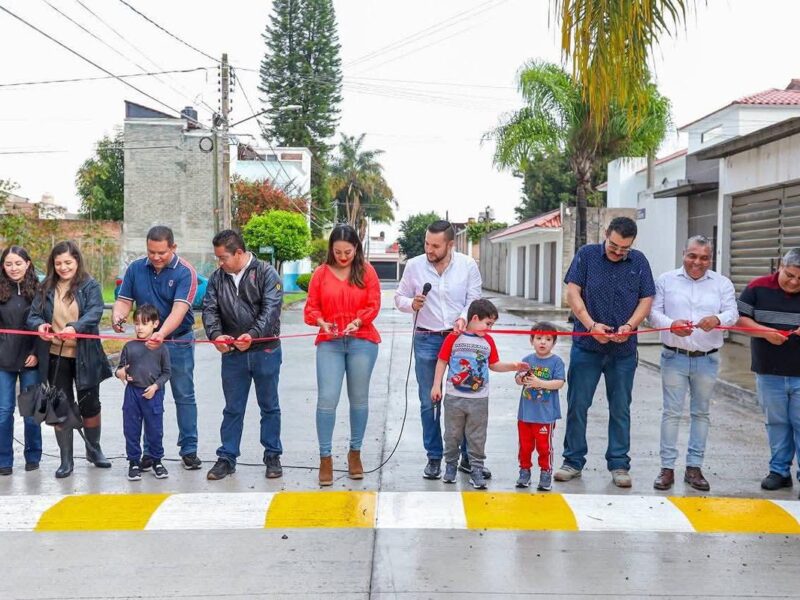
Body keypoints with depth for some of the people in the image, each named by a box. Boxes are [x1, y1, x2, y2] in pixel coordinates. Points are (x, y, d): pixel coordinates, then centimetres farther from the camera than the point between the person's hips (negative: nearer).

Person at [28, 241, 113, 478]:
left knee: (90, 405, 10)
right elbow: (33, 315, 0)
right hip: (56, 356, 2)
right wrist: (39, 325, -24)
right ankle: (66, 459, 19)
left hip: (84, 356, -2)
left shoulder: (90, 286, -3)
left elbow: (95, 312, -18)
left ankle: (94, 450, 31)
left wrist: (75, 327, -37)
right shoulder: (46, 288, 5)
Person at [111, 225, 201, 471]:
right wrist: (118, 316, -23)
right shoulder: (135, 269, -1)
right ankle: (149, 452, 20)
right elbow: (124, 301, 0)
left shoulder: (185, 272, -14)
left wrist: (161, 334, -40)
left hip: (179, 342, -3)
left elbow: (179, 310, -25)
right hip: (147, 341, 3)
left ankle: (189, 450, 15)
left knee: (184, 396, 5)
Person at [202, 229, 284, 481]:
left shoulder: (266, 273, -7)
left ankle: (272, 456, 22)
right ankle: (227, 458, 21)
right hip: (232, 354, 3)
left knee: (269, 407, 10)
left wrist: (253, 334, -30)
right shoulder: (217, 277, 6)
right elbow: (209, 309, 0)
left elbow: (271, 309, -17)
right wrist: (216, 334, -19)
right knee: (232, 409, 11)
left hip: (265, 351, -3)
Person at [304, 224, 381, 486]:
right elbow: (311, 308, 4)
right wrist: (322, 323, -16)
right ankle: (325, 457, 2)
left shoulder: (366, 271, 4)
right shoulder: (321, 273, 5)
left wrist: (357, 321, -18)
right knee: (327, 399, -8)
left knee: (359, 398, 9)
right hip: (329, 343, 0)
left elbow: (374, 305, -1)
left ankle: (355, 453, 23)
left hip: (362, 341, 0)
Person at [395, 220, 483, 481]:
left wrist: (463, 317, -19)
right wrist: (412, 304, -15)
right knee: (429, 402, 6)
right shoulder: (414, 265, -3)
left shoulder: (468, 265, -3)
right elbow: (399, 297, 6)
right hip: (427, 340, 0)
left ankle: (469, 457, 19)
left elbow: (474, 299, 0)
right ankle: (434, 458, 19)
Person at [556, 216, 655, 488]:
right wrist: (592, 325, -16)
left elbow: (646, 300, 4)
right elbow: (573, 294, -5)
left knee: (620, 409, 8)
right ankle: (573, 461, 16)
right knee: (577, 405, 3)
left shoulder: (639, 262, 4)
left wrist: (629, 326, -13)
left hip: (624, 349, 2)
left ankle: (619, 465, 19)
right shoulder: (586, 255, -1)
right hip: (586, 346, -1)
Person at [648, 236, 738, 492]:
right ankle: (667, 467, 7)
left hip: (707, 359, 1)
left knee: (701, 412, 9)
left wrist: (718, 320, -29)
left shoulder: (722, 283, 5)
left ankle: (694, 467, 18)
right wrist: (671, 324, -22)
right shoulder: (666, 280, 4)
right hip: (674, 357, -1)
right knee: (671, 412, 1)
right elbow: (654, 312, -2)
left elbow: (732, 313, -5)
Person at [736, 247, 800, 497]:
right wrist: (765, 332, -15)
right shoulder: (758, 287, -3)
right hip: (769, 372, 1)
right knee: (776, 422, 11)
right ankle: (779, 470, 22)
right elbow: (740, 317, -1)